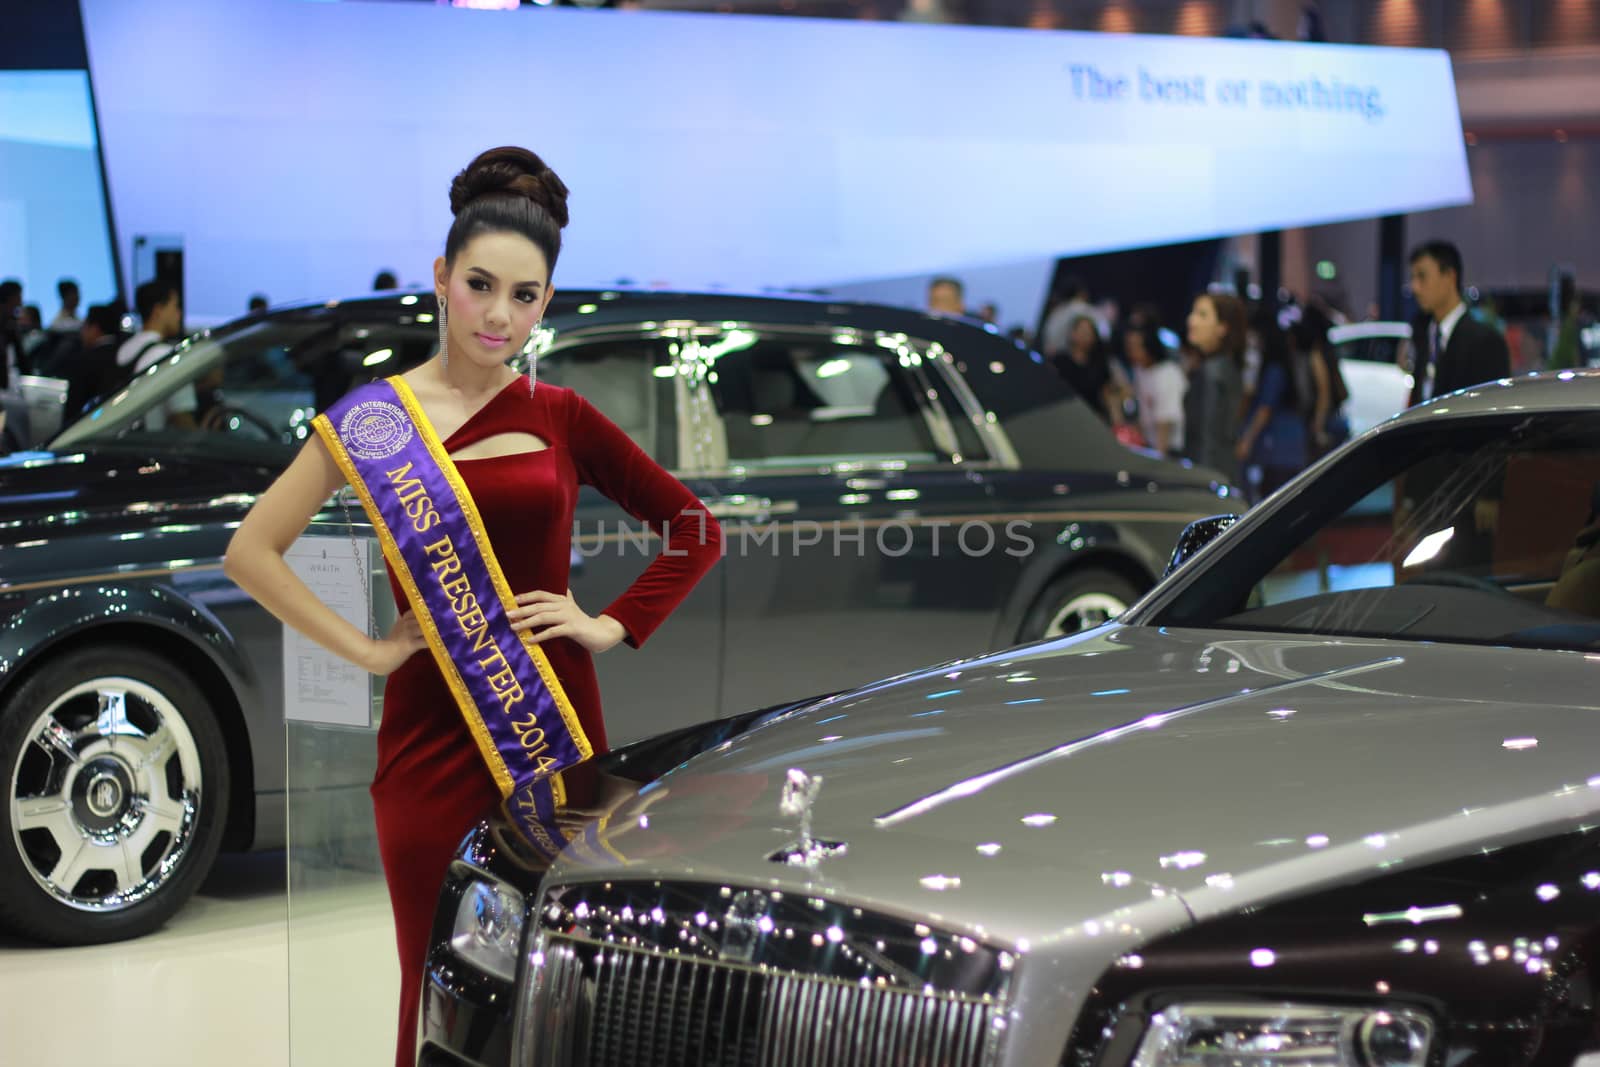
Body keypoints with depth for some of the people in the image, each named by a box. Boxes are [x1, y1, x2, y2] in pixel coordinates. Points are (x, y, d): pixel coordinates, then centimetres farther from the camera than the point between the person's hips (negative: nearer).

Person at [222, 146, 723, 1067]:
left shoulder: (562, 419, 5)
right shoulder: (375, 419, 1)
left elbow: (695, 531, 12)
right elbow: (252, 552, 1)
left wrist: (611, 626, 1)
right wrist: (368, 648, -5)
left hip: (557, 725, 2)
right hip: (433, 738, -1)